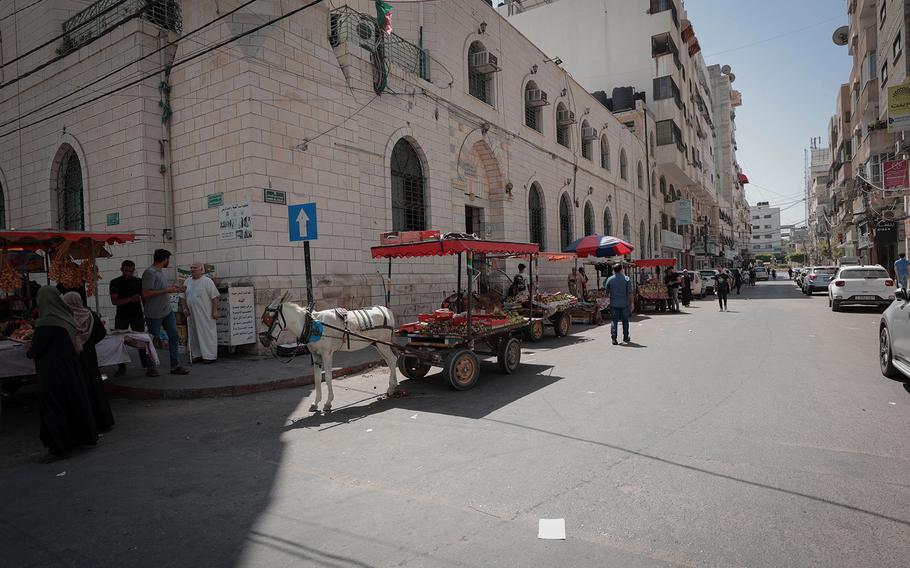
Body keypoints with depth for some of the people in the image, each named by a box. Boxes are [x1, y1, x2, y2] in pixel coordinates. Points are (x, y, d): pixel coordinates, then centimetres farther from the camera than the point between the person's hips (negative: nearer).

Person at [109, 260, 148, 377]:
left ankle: (146, 364, 13)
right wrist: (130, 299, -22)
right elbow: (114, 301, -7)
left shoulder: (138, 282, 4)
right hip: (121, 316, 0)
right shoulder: (115, 283, 1)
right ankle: (121, 367, 5)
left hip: (137, 315, 0)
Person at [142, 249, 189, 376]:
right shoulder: (150, 273, -17)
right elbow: (145, 294, -23)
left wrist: (173, 288, 14)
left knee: (174, 336, 7)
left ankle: (175, 366, 13)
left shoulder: (161, 271, 11)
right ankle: (151, 367, 18)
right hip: (155, 314, -9)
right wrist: (166, 290, -22)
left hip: (167, 311, 9)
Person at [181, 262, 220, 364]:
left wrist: (215, 311, -14)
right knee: (194, 335, 9)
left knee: (208, 334, -4)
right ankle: (197, 355, 18)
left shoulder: (207, 281, -7)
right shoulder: (187, 282, 12)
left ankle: (210, 356, 1)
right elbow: (183, 297, 20)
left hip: (206, 314, -6)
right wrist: (185, 308, 7)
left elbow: (215, 297, -10)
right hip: (192, 314, 6)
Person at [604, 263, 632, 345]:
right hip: (624, 304, 0)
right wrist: (631, 303, 3)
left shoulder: (610, 279, -2)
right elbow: (630, 293, -5)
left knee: (614, 321, 3)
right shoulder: (626, 279, -5)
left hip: (614, 304, 0)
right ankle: (625, 337, 23)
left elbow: (606, 292, 5)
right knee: (625, 320, 13)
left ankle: (614, 337, -7)